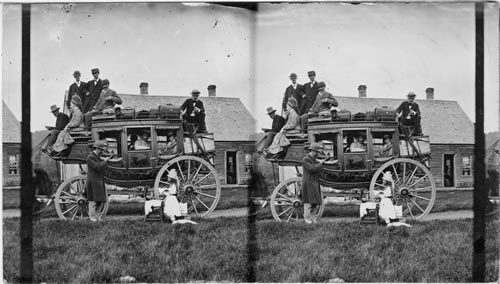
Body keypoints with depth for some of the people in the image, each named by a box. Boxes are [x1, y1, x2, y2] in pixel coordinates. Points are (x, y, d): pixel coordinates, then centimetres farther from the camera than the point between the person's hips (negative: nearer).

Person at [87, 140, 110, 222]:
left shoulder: (99, 157, 16)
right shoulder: (90, 157, -13)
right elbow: (98, 167, -23)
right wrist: (105, 161, -12)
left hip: (100, 182, 9)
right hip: (93, 182, -9)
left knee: (101, 201, 9)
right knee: (93, 201, -4)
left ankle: (99, 217, 16)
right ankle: (93, 218, 1)